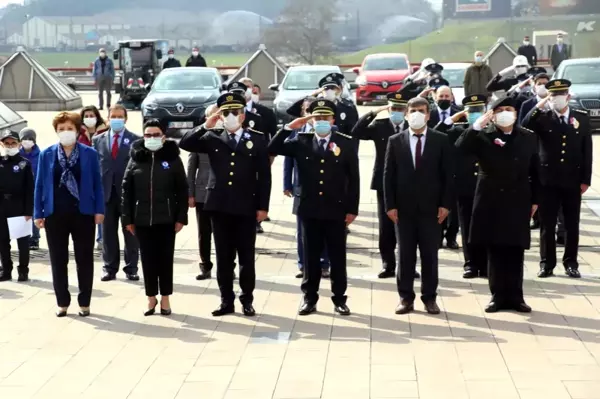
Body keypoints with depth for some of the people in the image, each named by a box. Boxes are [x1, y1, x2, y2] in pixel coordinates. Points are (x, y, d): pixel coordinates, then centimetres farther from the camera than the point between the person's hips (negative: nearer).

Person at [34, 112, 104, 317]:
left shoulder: (90, 153, -1)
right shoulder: (46, 154, 2)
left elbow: (97, 184, 0)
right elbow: (40, 185, 3)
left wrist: (99, 210, -6)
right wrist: (38, 213, -2)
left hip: (83, 213, -1)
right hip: (55, 214, 1)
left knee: (85, 260, 5)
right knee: (58, 260, 7)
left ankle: (84, 302, 15)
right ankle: (62, 303, 16)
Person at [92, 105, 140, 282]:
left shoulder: (135, 140, 1)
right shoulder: (98, 140, 9)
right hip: (106, 192, 2)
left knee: (130, 232, 4)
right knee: (108, 233, 7)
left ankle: (131, 268, 11)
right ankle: (110, 268, 13)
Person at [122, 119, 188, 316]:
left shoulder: (172, 158, -1)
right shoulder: (135, 159, 4)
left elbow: (182, 190, 0)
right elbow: (127, 190, 5)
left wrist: (181, 217, -5)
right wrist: (127, 218, 1)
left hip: (166, 219, -1)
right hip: (142, 219, 1)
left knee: (165, 259, 5)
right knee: (148, 259, 6)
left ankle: (165, 298, 14)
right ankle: (151, 298, 16)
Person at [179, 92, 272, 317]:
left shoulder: (257, 140, 3)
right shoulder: (213, 139, 8)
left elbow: (264, 176, 1)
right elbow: (184, 144, -3)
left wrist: (263, 206, -4)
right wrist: (205, 126, -10)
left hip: (246, 208, -2)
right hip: (219, 206, 2)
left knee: (246, 257, 4)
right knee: (223, 257, 7)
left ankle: (247, 300, 14)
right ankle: (226, 301, 14)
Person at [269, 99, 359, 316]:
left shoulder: (346, 143, 0)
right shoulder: (301, 141, 4)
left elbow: (354, 178, 0)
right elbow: (273, 149, -3)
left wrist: (352, 209, -4)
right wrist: (289, 127, -13)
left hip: (336, 210, -1)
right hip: (309, 209, 1)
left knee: (337, 257, 6)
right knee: (311, 256, 8)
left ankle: (339, 299, 15)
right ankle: (310, 298, 16)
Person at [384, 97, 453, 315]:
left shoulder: (441, 140, 3)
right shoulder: (395, 141, 4)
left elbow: (447, 174, 1)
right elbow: (388, 175, 3)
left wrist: (445, 204, -6)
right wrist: (390, 205, -4)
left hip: (430, 207, 0)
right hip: (404, 208, 0)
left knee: (430, 254, 4)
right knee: (405, 254, 4)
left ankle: (429, 298, 13)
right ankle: (406, 298, 11)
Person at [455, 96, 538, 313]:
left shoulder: (527, 138, 7)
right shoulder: (482, 136, -1)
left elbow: (534, 172, 10)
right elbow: (460, 148, -17)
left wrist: (534, 200, 6)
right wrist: (477, 125, -21)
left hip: (518, 202, 1)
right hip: (491, 202, -1)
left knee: (516, 252, 4)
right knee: (494, 252, 4)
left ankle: (515, 296, 12)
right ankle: (498, 296, 12)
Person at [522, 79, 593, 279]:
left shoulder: (582, 118, 3)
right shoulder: (543, 118, 0)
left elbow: (587, 150, 3)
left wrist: (586, 179, -2)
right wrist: (539, 107, -20)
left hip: (573, 180, 1)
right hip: (548, 179, -1)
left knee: (572, 225, 7)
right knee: (547, 225, 4)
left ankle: (571, 263, 16)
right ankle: (547, 264, 12)